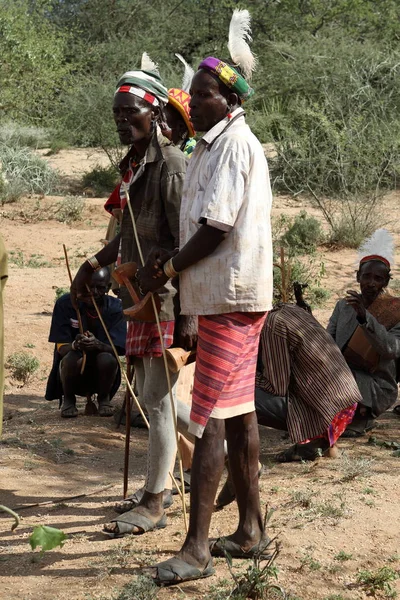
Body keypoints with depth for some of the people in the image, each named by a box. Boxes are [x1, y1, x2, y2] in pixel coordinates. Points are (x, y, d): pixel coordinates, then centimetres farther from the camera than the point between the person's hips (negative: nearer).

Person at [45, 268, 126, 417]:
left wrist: (98, 345, -40)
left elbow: (118, 349, -17)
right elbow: (61, 347, -15)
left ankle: (104, 398, 0)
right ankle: (68, 399, -2)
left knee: (107, 359, -31)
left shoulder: (114, 308, -10)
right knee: (71, 359, -33)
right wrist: (75, 345, -40)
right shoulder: (65, 304, -12)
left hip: (100, 372, 1)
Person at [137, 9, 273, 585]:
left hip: (230, 296, -10)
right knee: (238, 412, 14)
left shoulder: (235, 145, -13)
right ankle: (251, 529, 23)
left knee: (210, 418, -11)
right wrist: (170, 258, 5)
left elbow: (217, 228, -19)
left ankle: (196, 548, -10)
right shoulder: (213, 146, 18)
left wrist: (168, 268, -8)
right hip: (227, 293, 10)